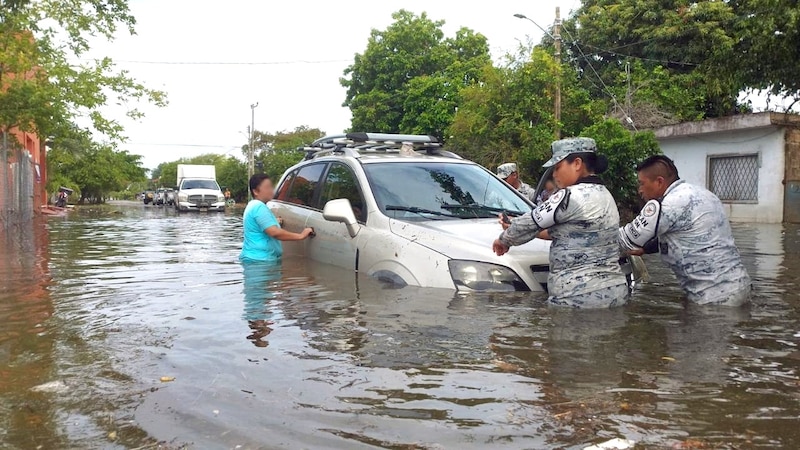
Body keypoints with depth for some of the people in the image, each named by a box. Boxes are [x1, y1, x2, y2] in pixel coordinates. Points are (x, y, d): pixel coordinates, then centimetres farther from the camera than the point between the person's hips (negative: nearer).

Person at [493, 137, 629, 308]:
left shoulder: (573, 196, -15)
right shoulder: (603, 194, 15)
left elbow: (530, 222, -8)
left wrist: (504, 240, 12)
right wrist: (514, 229, 22)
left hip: (579, 297, -9)